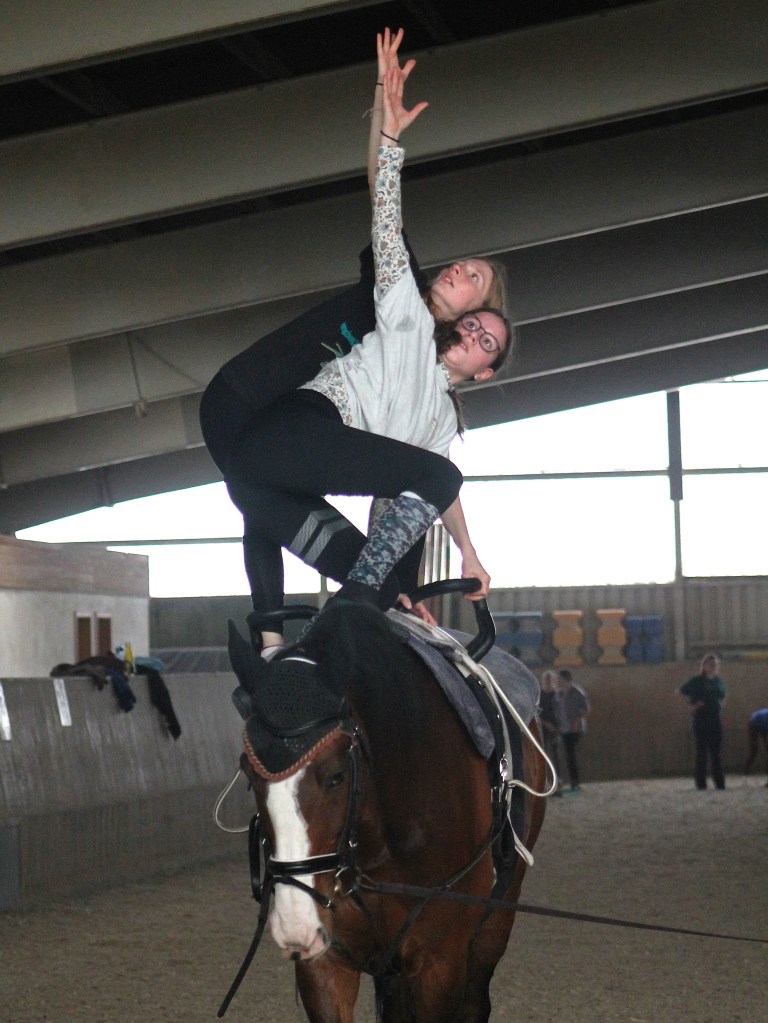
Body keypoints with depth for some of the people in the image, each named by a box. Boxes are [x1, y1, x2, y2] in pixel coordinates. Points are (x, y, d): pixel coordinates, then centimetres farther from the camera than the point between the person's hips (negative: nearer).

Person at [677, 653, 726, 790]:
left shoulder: (718, 680, 11)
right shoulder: (696, 681, -5)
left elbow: (723, 695, 28)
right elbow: (681, 692, -3)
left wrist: (720, 704, 9)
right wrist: (692, 705, -10)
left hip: (715, 718, 5)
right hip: (701, 718, -5)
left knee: (716, 752, 6)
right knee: (702, 750, -3)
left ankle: (720, 782, 8)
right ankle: (700, 783, 0)